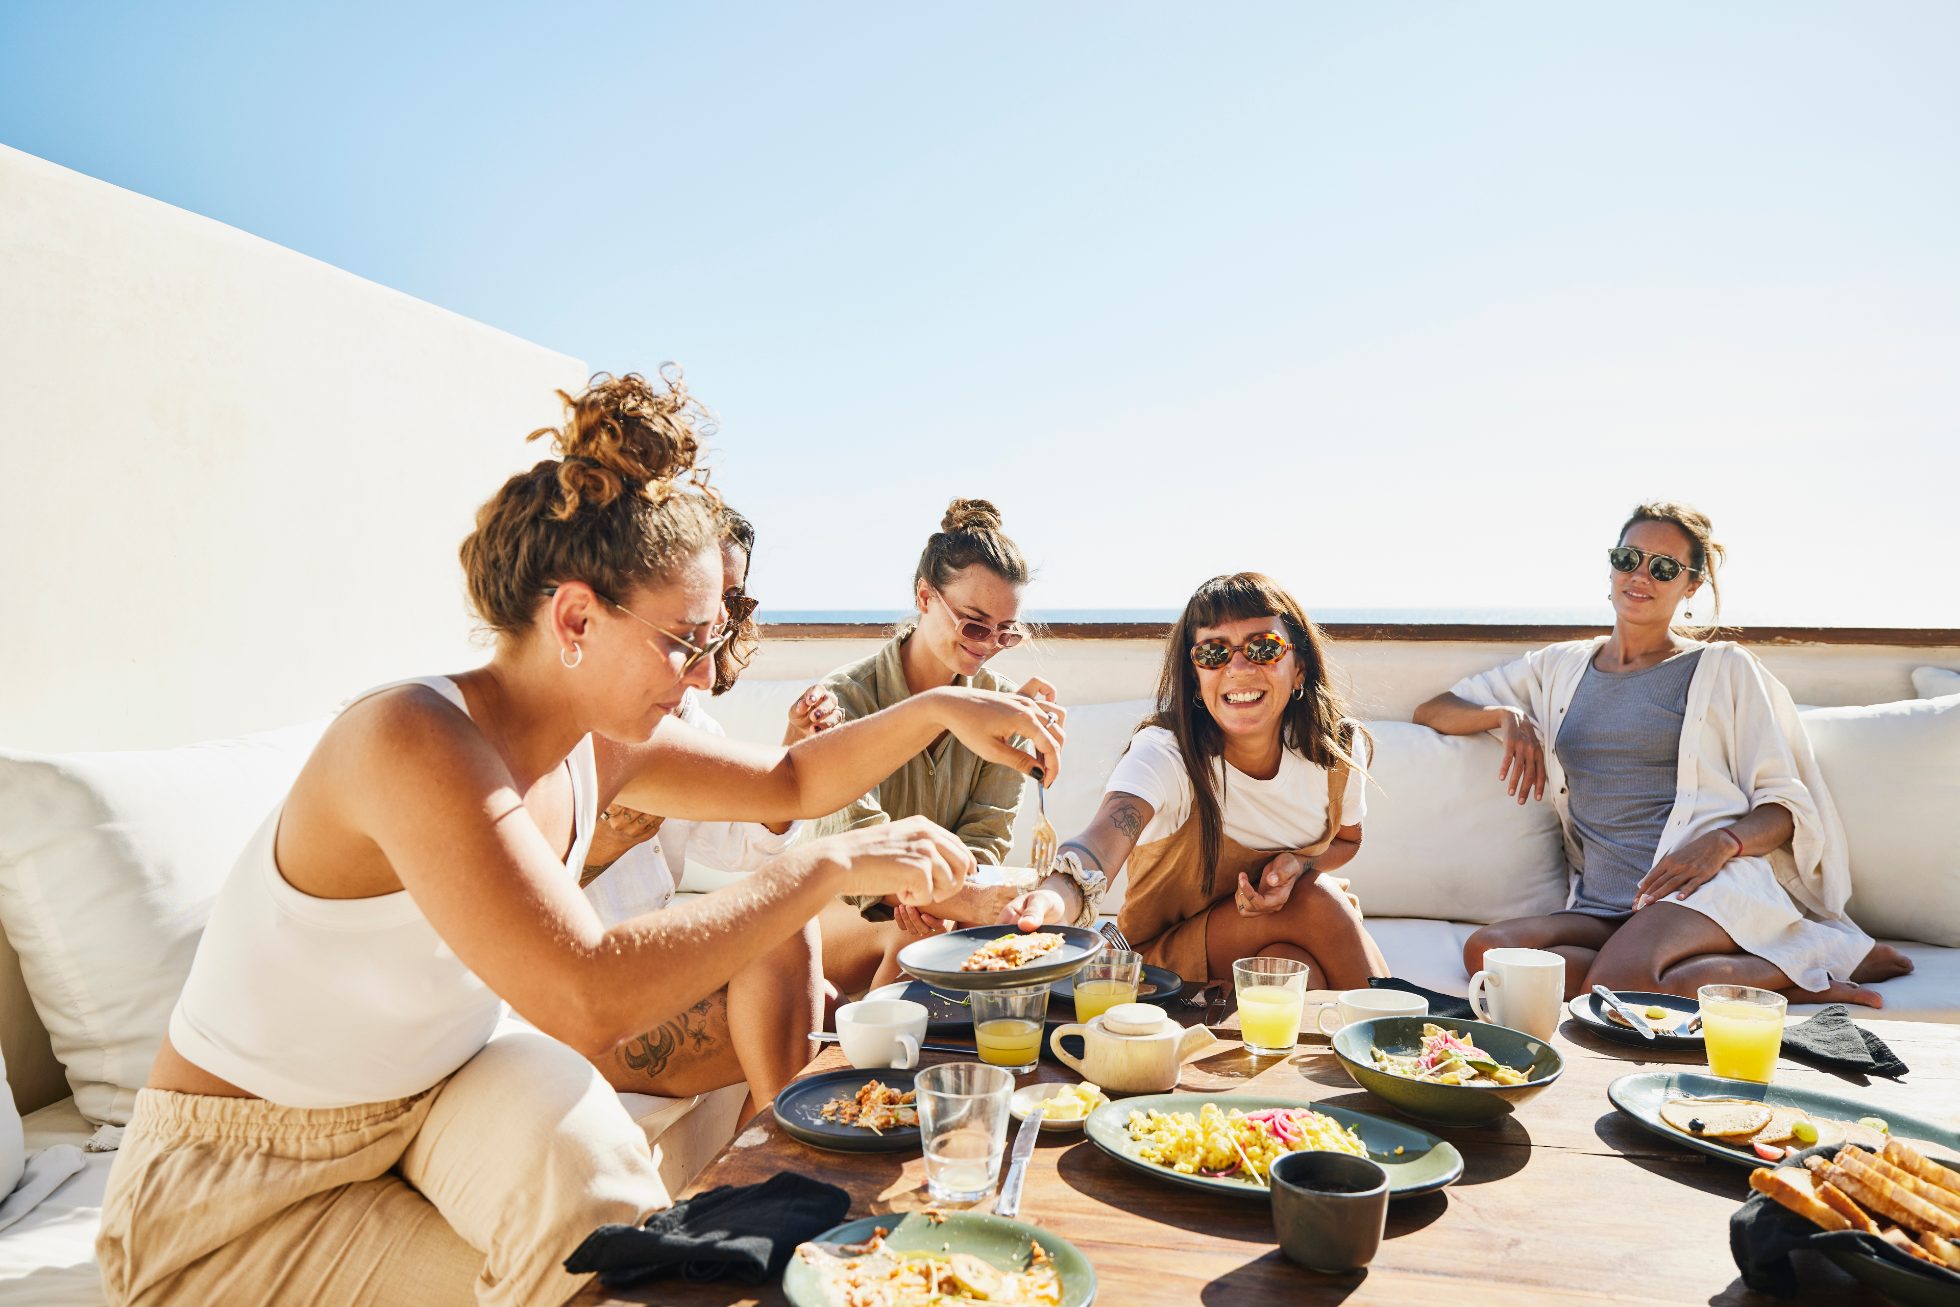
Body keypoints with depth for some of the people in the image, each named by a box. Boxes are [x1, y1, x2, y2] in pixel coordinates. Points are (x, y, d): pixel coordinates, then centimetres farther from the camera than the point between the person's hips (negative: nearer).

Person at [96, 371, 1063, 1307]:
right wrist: (830, 867, -34)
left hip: (437, 1101, 6)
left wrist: (936, 710, -5)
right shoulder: (414, 742, -30)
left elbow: (791, 783, 8)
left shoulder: (598, 749, -6)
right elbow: (591, 1002, -40)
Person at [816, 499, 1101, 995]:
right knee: (915, 938, -35)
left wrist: (936, 894, -29)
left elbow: (984, 840, -4)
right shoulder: (846, 697, -15)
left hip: (940, 905, 4)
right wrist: (971, 901, -43)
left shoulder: (1004, 705, -3)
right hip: (837, 907, -4)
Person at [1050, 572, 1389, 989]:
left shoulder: (1339, 748, -13)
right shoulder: (1166, 753, -28)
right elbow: (1103, 842, -47)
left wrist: (1298, 862, -17)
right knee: (1316, 900, -27)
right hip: (1169, 962, -3)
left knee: (1296, 969, -31)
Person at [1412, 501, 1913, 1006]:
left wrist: (1723, 842, -16)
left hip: (1712, 883, -4)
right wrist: (1506, 713, 1)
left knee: (1615, 985, -36)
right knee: (1486, 950, -29)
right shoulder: (1560, 667, 20)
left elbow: (1786, 804, 6)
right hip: (1604, 910, 5)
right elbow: (1431, 711, 21)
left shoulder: (1725, 668, 11)